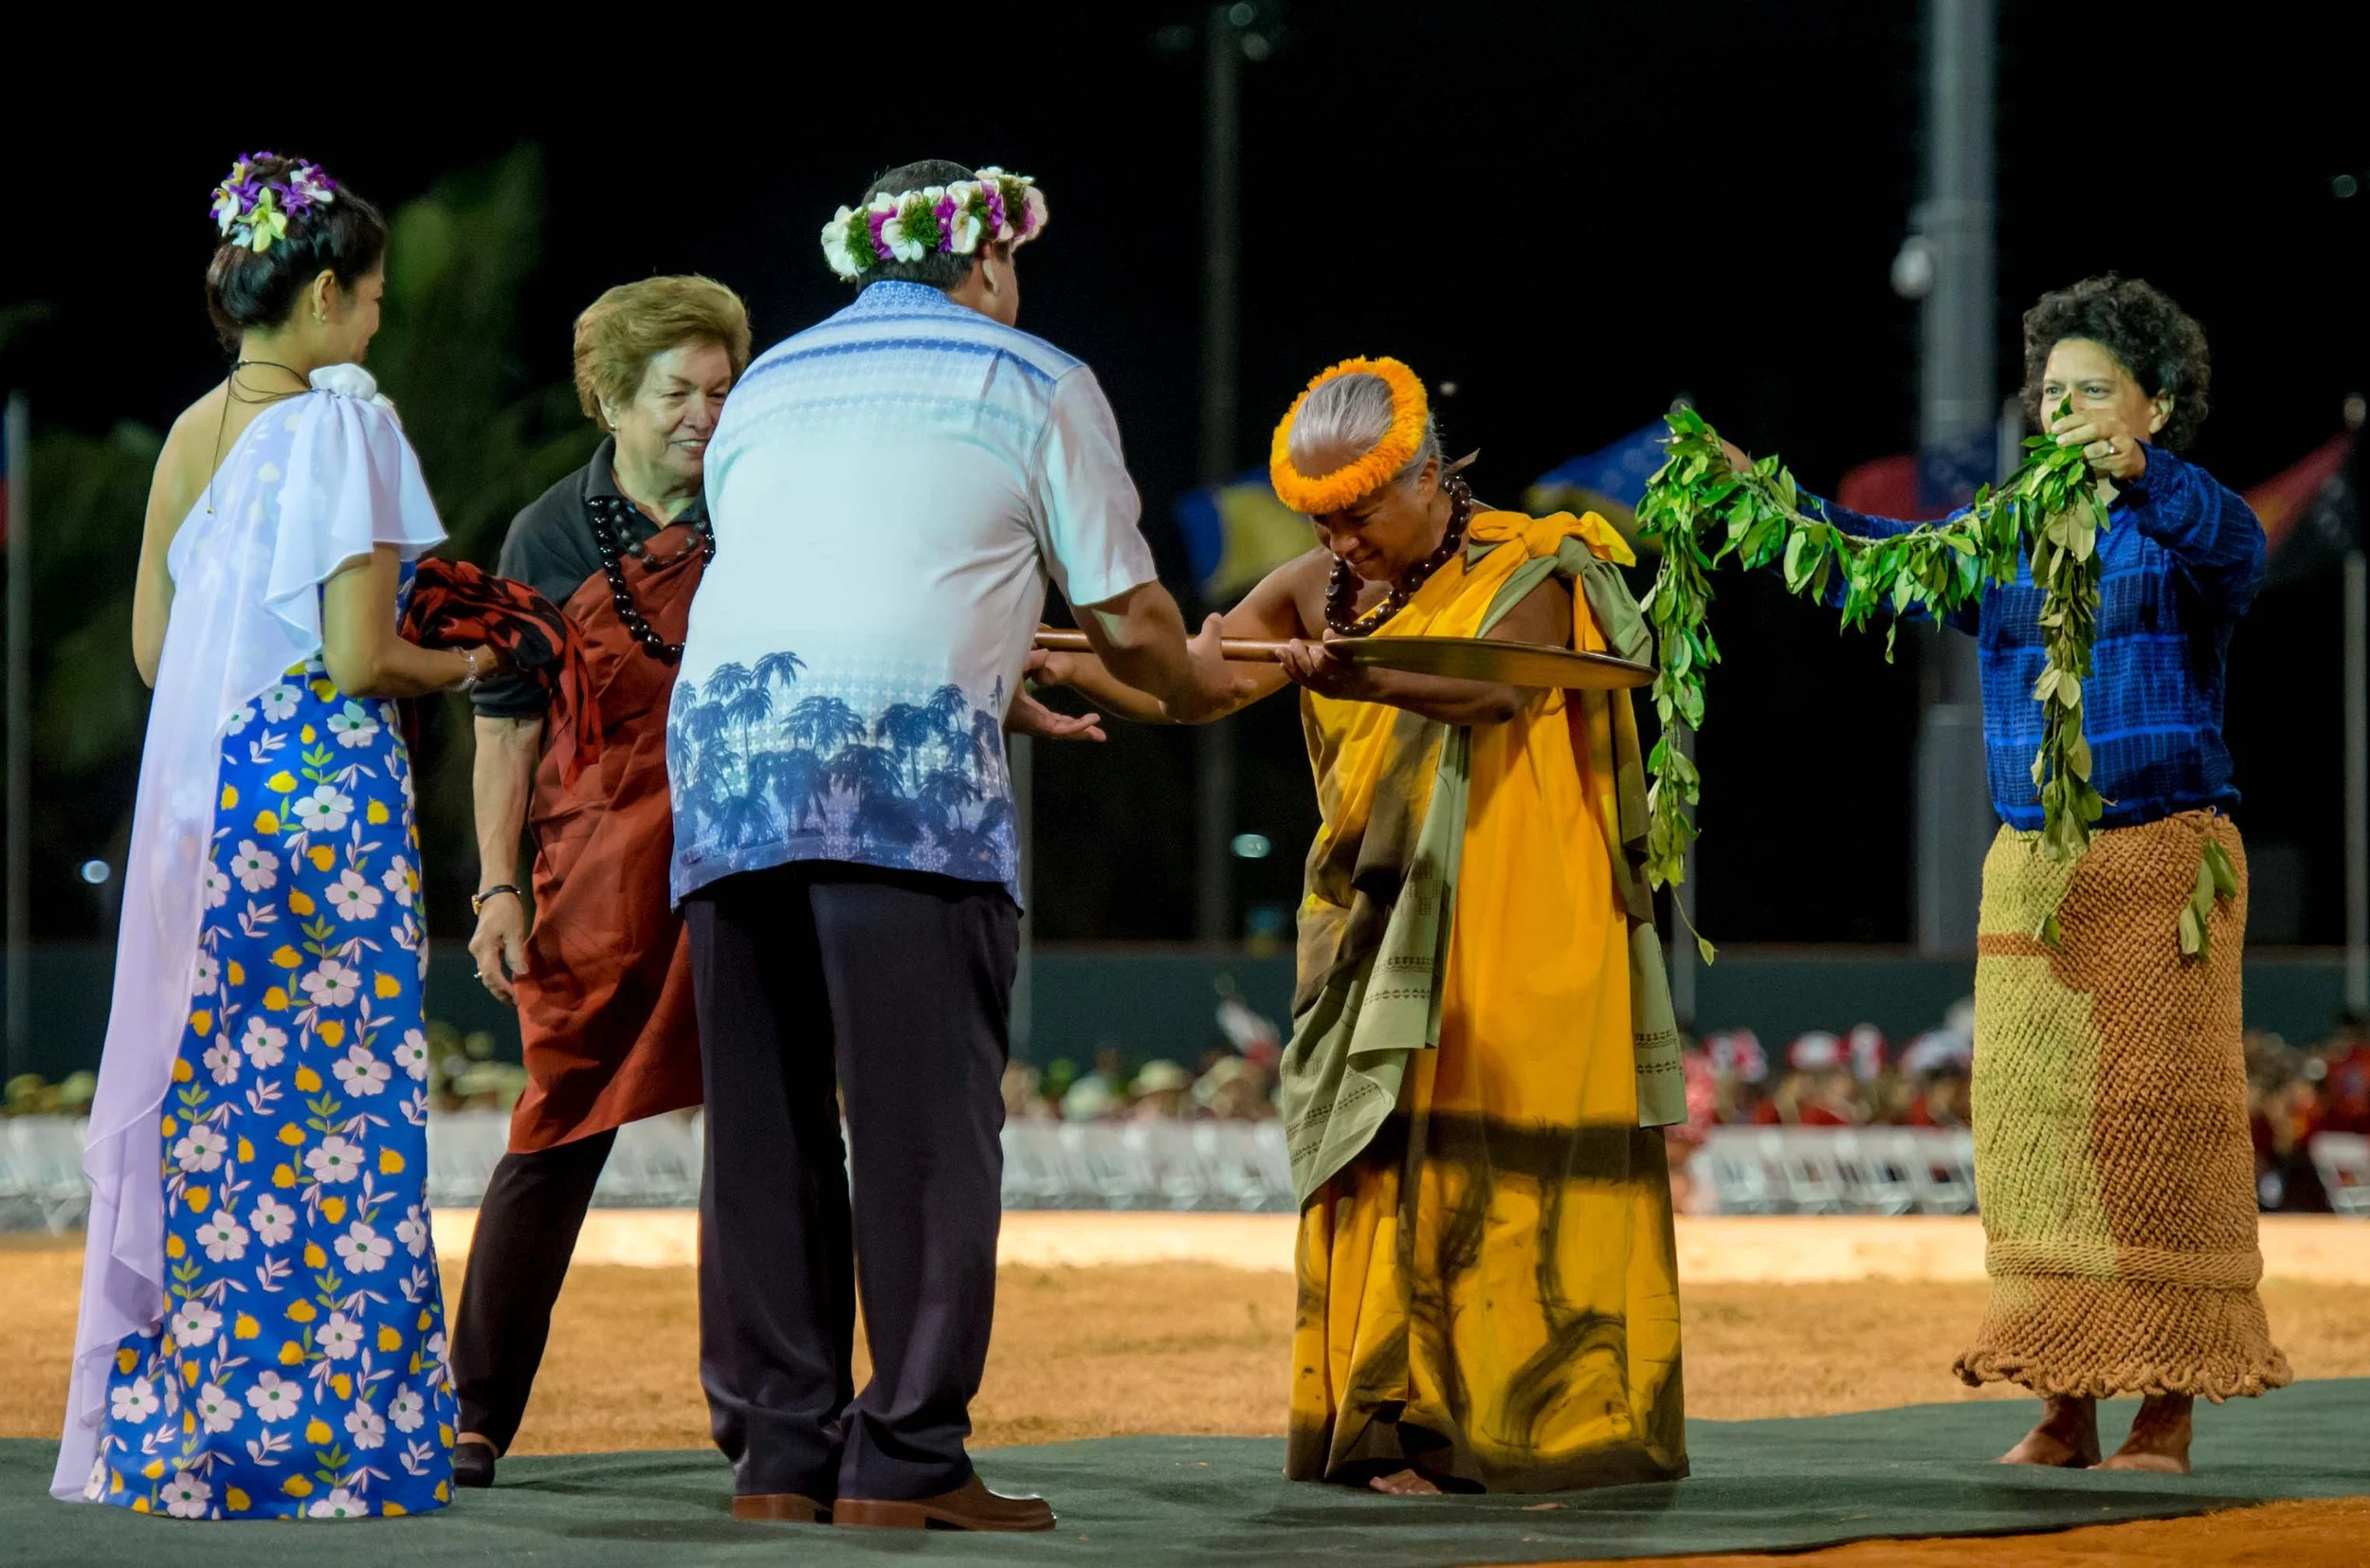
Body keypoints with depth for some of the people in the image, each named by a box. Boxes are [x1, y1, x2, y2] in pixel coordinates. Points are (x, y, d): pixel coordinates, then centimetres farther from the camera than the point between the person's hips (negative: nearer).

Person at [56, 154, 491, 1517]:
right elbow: (359, 659, -15)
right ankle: (324, 1424, 0)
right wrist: (458, 665, 3)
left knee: (207, 1105, 11)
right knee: (342, 1104, -1)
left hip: (198, 797, 7)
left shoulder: (192, 434, 9)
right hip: (326, 785, -7)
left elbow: (154, 646, 14)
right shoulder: (345, 422, -11)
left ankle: (165, 1434, 14)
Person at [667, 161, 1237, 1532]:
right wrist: (1194, 680, 33)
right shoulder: (1036, 385, 13)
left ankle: (779, 1452, 8)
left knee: (765, 1123, 8)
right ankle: (905, 1461, -5)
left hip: (722, 736, 5)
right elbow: (1126, 618, 10)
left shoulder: (769, 385, 27)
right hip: (905, 758, -5)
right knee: (923, 1123, -3)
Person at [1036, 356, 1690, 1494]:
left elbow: (1498, 687, -27)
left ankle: (1546, 1423, -2)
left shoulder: (1525, 571, -6)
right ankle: (1404, 1424, -1)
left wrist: (1364, 680, -45)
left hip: (1515, 937, -5)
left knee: (1503, 1161, -7)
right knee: (1388, 1156, -2)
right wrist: (1068, 665, -15)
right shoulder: (1318, 591, 9)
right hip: (1376, 932, 5)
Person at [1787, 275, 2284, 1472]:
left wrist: (2138, 474, -46)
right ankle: (2063, 1407, 5)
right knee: (2033, 1124, 1)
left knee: (2155, 1120, -6)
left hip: (2164, 861, -5)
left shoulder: (2192, 528, -2)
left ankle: (2168, 1413, -1)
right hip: (2030, 868, 5)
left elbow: (2220, 538, -26)